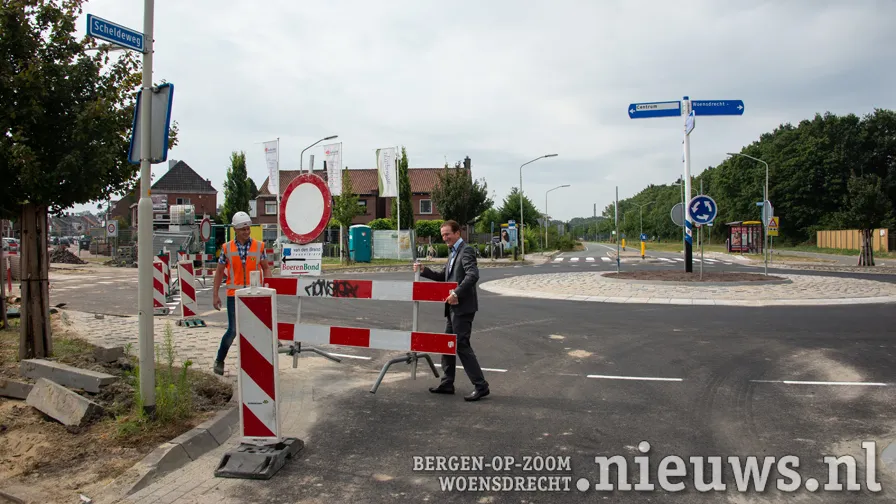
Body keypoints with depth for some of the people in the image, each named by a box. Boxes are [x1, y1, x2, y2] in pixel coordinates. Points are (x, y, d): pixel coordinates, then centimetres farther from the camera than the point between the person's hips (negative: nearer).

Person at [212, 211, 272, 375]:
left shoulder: (259, 246, 2)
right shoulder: (227, 248, 2)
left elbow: (266, 268, 8)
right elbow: (219, 272, 7)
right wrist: (215, 294, 4)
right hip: (234, 295, -1)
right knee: (233, 330, -1)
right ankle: (219, 360, 21)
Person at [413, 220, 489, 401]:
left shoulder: (466, 250, -13)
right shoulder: (453, 253, 17)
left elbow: (473, 275, -26)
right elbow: (444, 277, 22)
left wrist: (457, 293, -29)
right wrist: (423, 270, 10)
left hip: (463, 307, -10)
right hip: (454, 307, 10)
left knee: (462, 345, -8)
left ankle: (481, 386, -1)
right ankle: (447, 384, 25)